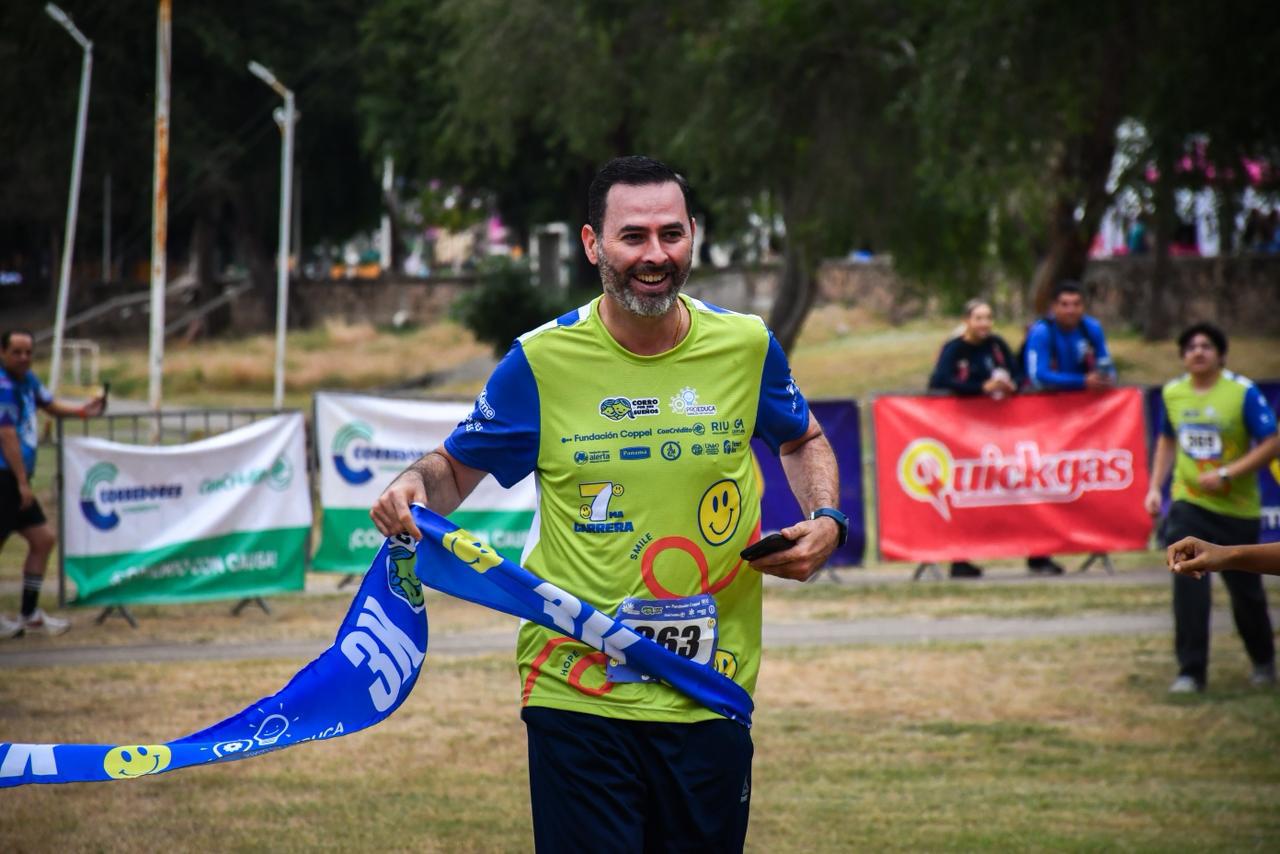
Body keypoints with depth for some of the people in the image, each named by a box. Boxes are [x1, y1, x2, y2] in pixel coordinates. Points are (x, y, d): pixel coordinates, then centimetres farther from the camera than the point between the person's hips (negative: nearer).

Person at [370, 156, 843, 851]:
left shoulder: (746, 346, 2)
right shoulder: (541, 362, -5)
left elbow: (802, 441, 21)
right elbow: (457, 467, 8)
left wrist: (825, 522, 3)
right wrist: (416, 487, -14)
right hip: (578, 704, -2)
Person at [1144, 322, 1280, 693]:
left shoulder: (1243, 392, -12)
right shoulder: (1172, 392, 3)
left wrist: (1226, 474, -21)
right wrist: (1155, 487, 11)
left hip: (1237, 507, -2)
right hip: (1188, 504, 3)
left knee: (1245, 591, 9)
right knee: (1188, 585, -11)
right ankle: (1191, 671, -6)